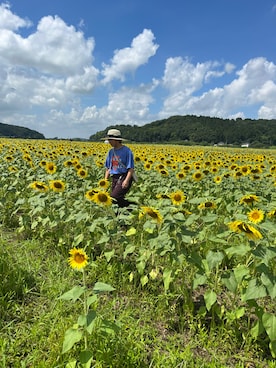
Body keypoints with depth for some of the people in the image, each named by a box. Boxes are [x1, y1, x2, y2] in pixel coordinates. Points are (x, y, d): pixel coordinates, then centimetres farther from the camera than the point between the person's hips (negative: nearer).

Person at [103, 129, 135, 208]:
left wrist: (127, 181, -22)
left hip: (124, 177, -7)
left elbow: (131, 168, -10)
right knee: (119, 199, 2)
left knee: (114, 197, -20)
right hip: (115, 178, 7)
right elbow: (108, 168, 20)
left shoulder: (126, 151, -7)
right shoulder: (111, 152, 13)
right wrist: (105, 180, 10)